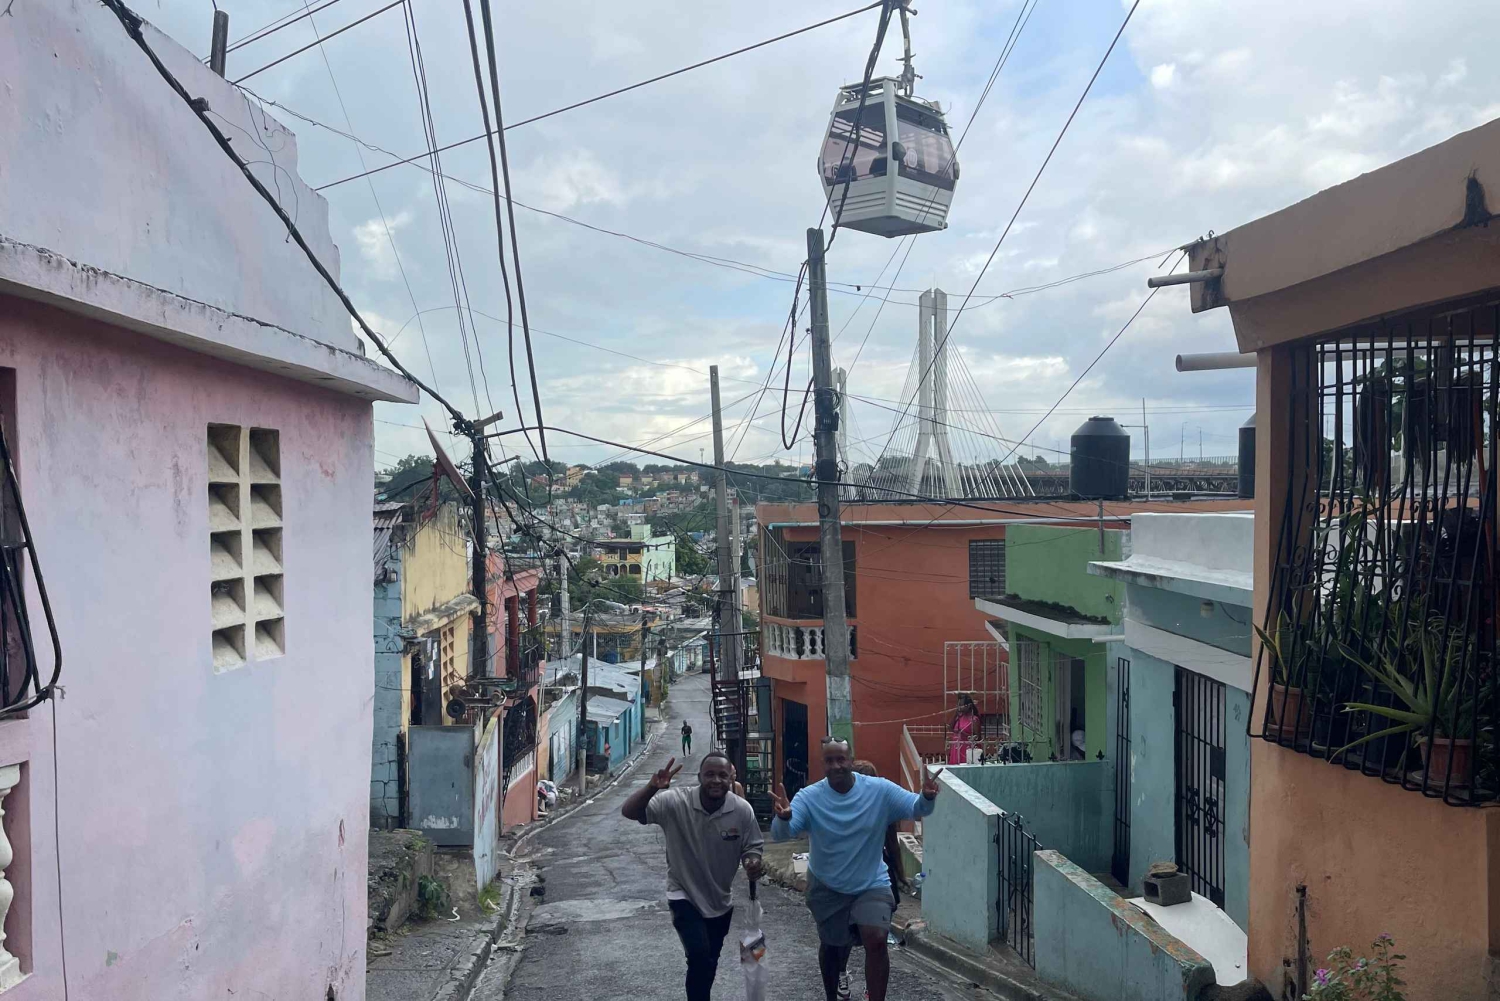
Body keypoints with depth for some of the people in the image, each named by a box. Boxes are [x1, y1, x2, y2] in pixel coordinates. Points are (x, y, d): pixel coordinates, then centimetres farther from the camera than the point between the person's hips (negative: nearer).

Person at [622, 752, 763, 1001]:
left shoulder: (742, 810, -17)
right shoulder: (675, 803, -25)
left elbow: (753, 846, -5)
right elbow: (629, 812, -30)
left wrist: (753, 863, -28)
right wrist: (652, 787, -48)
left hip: (721, 900, 4)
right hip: (685, 896, -4)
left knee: (710, 960, 21)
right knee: (699, 956, -20)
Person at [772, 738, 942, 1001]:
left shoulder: (880, 790, -16)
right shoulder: (809, 797, -18)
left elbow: (915, 808, -20)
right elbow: (780, 835, -27)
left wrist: (927, 797, -45)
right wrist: (784, 817, -52)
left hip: (872, 884, -1)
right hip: (827, 888, 1)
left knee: (876, 940, -20)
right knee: (832, 946, 18)